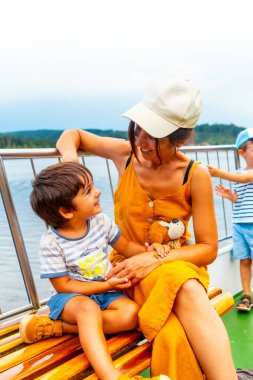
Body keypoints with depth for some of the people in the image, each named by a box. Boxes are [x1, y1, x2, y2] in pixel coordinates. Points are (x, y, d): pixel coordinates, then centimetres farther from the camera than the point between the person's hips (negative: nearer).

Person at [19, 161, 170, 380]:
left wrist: (149, 251, -14)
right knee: (88, 308, -37)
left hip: (105, 293, 5)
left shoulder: (101, 222, -7)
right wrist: (106, 285, -21)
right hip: (71, 296, -5)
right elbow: (63, 286, -14)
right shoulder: (51, 243, -19)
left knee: (131, 313, -23)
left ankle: (56, 327, -17)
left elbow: (126, 247, 7)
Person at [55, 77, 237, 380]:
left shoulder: (196, 176, -12)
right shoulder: (126, 153, -8)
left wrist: (155, 259, -24)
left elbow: (208, 249, -9)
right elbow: (74, 135, 10)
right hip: (128, 262, 1)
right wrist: (69, 155, -14)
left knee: (189, 290, -38)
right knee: (171, 334, -32)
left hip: (174, 263, 0)